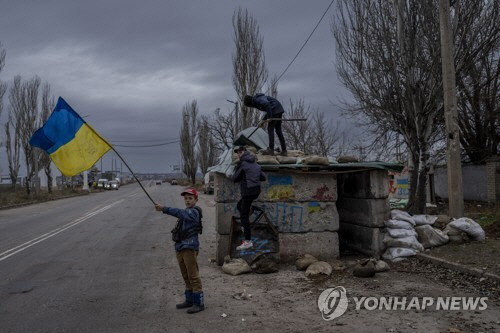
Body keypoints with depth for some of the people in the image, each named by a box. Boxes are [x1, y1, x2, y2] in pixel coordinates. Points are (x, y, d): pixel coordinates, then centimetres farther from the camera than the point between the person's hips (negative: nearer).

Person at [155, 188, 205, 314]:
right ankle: (189, 300, 26)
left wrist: (164, 209, -35)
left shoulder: (194, 212, -11)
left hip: (190, 247, -9)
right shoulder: (186, 212, 19)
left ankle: (199, 303, -1)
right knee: (186, 276, 15)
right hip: (180, 247, 9)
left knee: (193, 276, -7)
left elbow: (179, 213, -27)